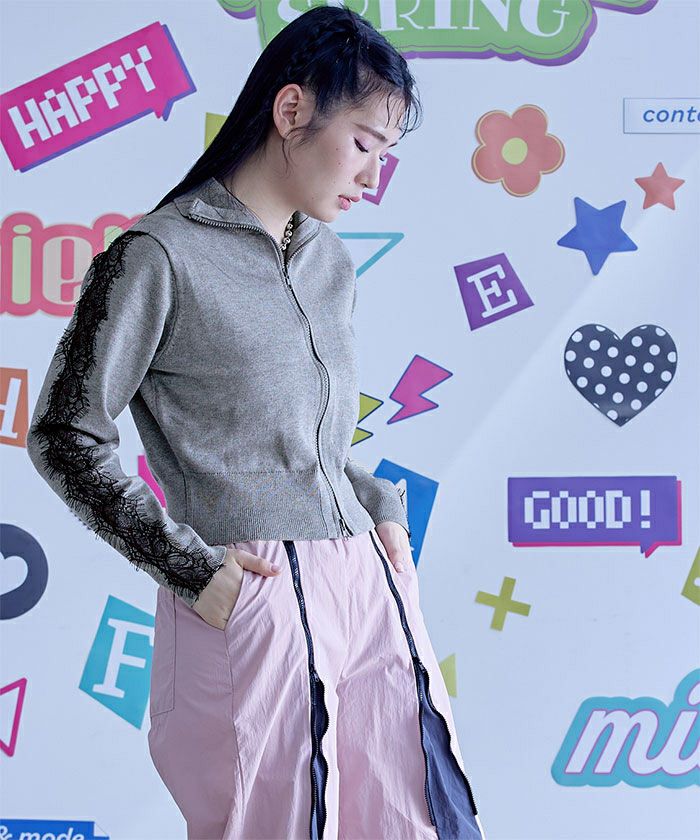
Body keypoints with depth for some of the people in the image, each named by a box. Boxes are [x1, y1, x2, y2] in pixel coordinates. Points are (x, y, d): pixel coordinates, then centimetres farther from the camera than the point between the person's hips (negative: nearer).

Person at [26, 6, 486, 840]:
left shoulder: (331, 265, 16)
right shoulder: (160, 255, -6)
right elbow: (65, 437, -6)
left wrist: (382, 507, 8)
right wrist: (190, 567, -11)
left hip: (370, 590, 7)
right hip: (252, 606, -7)